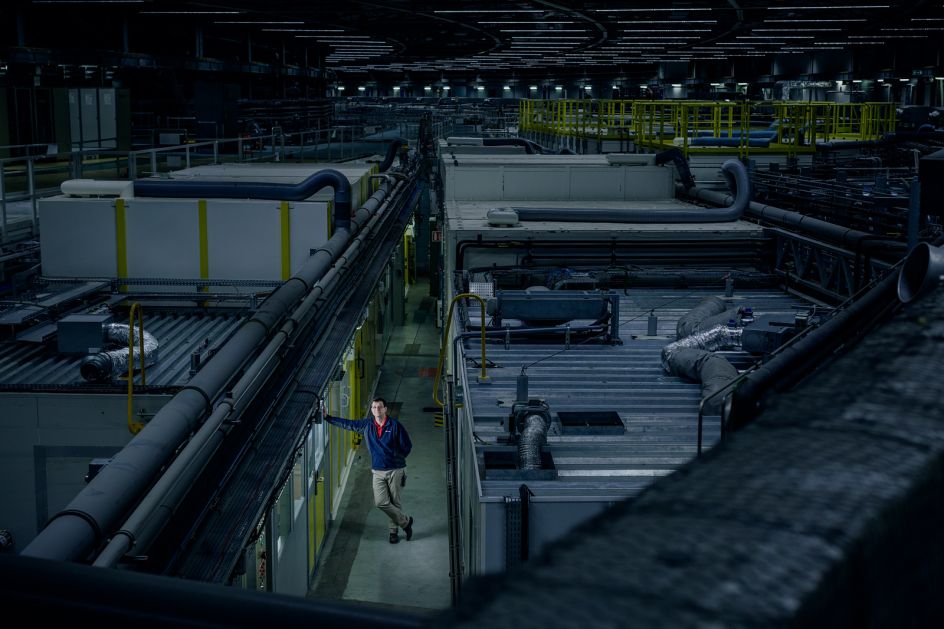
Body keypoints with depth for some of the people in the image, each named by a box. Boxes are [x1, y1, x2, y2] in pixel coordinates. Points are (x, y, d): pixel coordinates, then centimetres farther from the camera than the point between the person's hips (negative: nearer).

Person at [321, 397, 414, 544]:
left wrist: (396, 458, 2)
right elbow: (346, 424, 10)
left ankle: (394, 530, 22)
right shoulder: (367, 425, 3)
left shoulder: (395, 425, -7)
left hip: (396, 470, -3)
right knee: (381, 502, -8)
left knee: (395, 502, 2)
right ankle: (405, 521, 11)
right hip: (377, 471, 3)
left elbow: (407, 446, 0)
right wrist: (327, 417, 8)